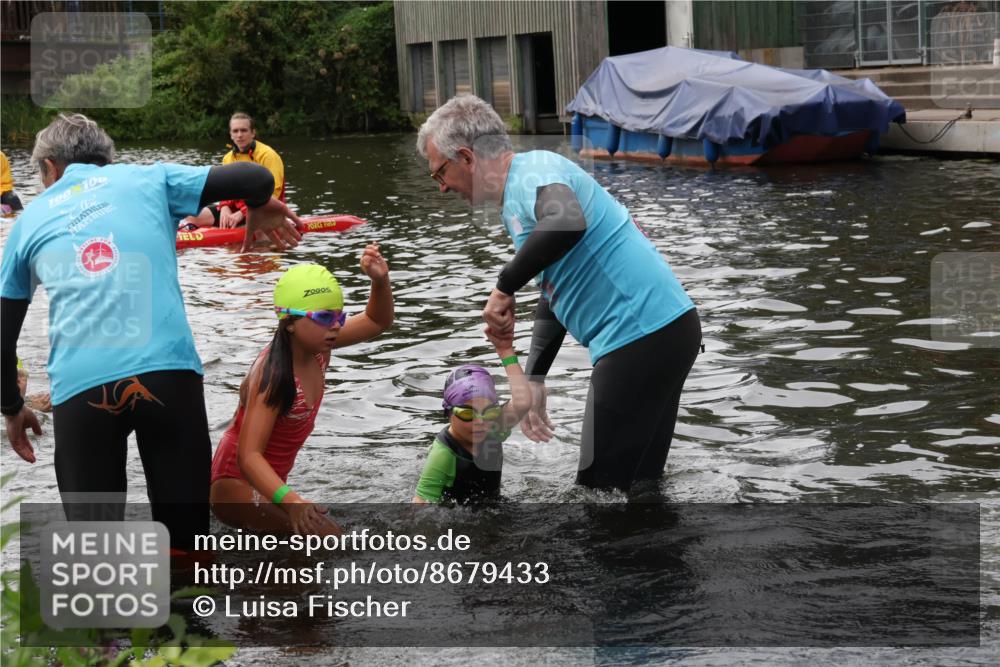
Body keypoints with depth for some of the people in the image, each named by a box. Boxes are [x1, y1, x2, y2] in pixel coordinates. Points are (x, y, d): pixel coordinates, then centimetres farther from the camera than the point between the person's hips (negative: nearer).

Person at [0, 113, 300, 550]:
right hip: (168, 370, 0)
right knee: (186, 538, 9)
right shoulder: (148, 179, 17)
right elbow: (257, 179, 8)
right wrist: (261, 212, 31)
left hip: (79, 388, 1)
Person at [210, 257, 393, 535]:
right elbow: (248, 455, -38)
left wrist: (380, 281, -18)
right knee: (324, 534, -31)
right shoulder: (272, 374, -30)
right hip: (238, 484, -9)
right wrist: (290, 501, -56)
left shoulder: (315, 348, -7)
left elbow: (377, 322, 4)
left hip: (267, 483, 9)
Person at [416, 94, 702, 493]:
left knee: (599, 493, -5)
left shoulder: (536, 169, -13)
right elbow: (555, 291, 27)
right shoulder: (515, 200, 20)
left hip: (642, 334, -11)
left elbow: (568, 224, -37)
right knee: (639, 484, 16)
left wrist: (504, 288, -25)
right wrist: (533, 379, 22)